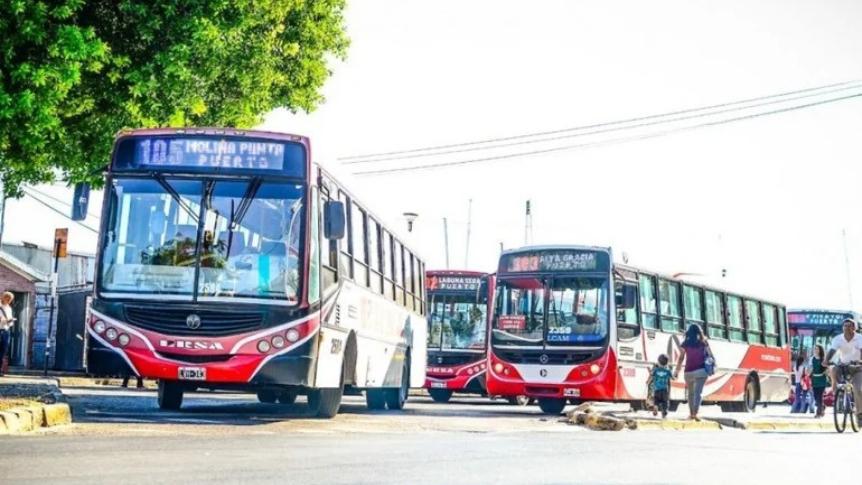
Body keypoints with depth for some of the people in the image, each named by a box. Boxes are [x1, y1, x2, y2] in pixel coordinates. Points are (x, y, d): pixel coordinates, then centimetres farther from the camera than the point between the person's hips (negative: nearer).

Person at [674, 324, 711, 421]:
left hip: (688, 371, 2)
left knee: (690, 393, 20)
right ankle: (695, 413, -26)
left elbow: (681, 358, 3)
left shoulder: (685, 343, 5)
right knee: (698, 392, -10)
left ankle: (691, 413, 24)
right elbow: (710, 355, 5)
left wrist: (677, 371, 9)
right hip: (701, 370, -2)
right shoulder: (703, 343, 5)